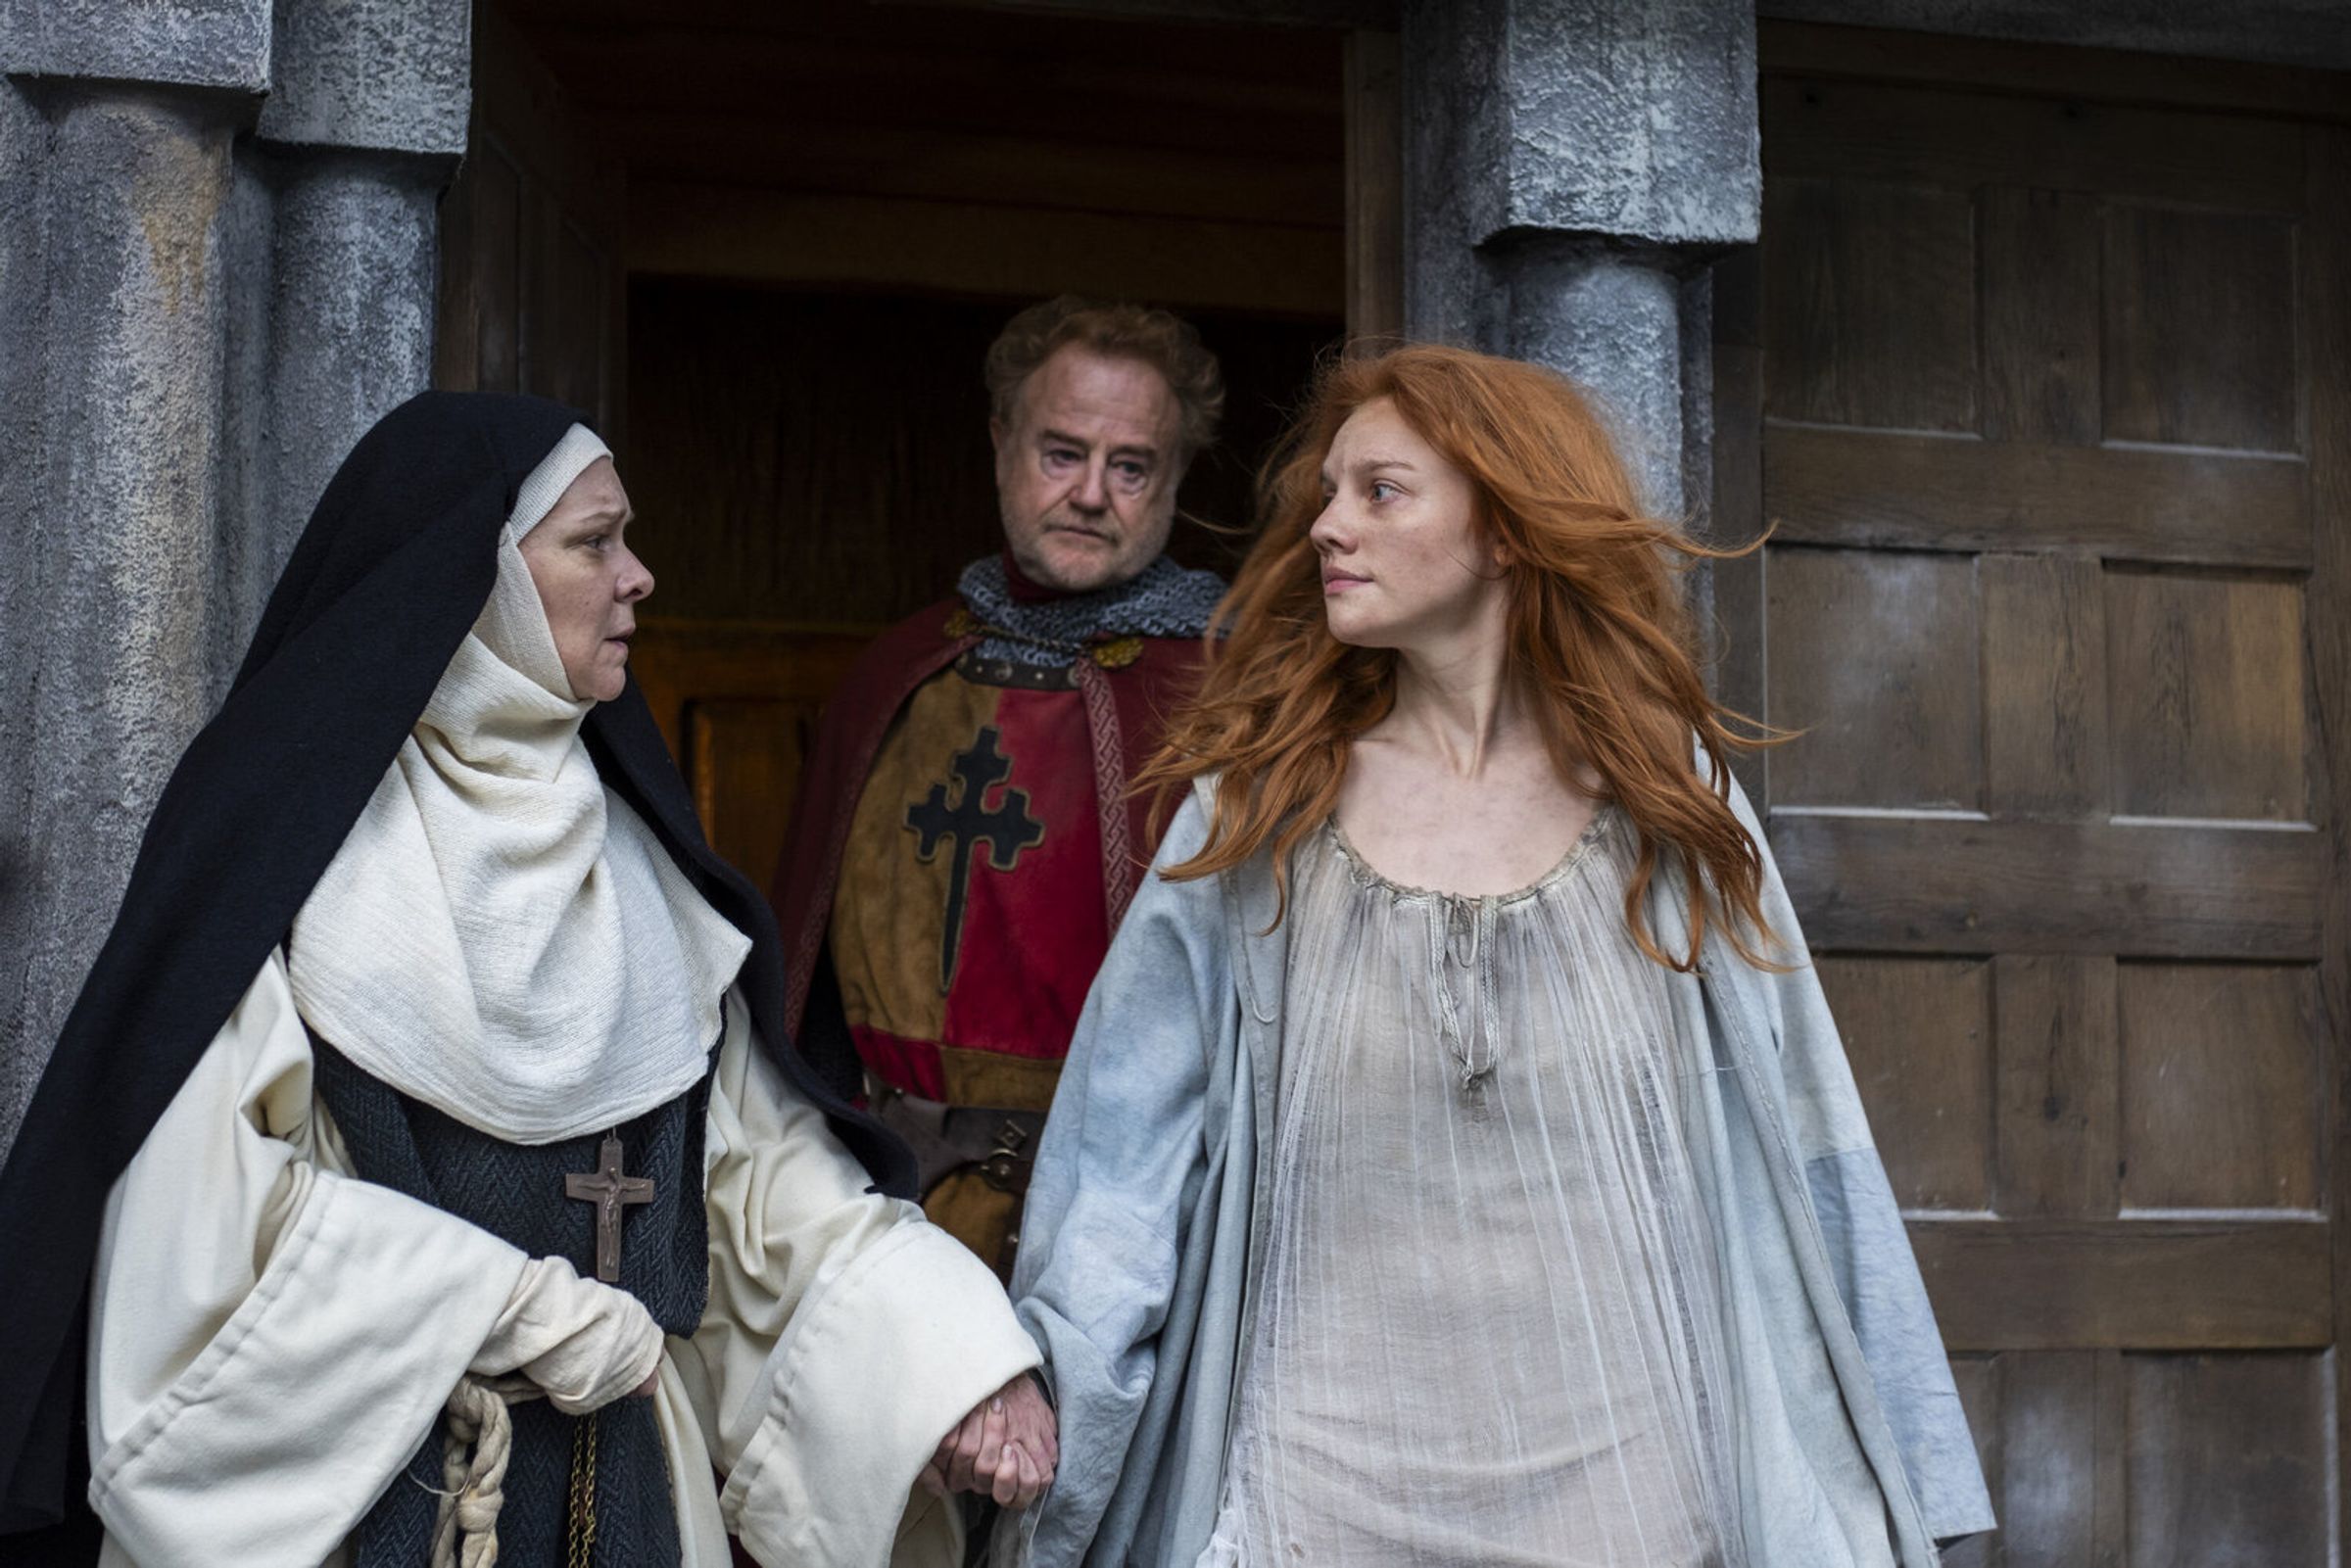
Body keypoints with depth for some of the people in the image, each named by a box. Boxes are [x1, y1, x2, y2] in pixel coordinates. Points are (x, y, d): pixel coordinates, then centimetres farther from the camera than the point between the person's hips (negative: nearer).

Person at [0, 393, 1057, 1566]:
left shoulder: (622, 845, 8)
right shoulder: (279, 821, -8)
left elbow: (753, 1143, 3)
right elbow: (205, 1186, -14)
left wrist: (942, 1346, -10)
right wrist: (522, 1310, -15)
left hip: (615, 1459, 5)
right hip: (356, 1468, -5)